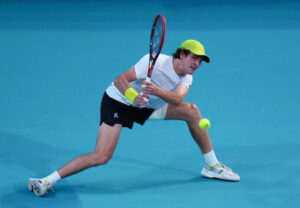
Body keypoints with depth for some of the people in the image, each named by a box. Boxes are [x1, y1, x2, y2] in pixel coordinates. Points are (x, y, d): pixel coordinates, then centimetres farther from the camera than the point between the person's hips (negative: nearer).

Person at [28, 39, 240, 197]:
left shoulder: (187, 78, -8)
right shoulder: (155, 62, -27)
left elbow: (177, 99, -29)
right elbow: (120, 79, -31)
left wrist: (157, 91, -48)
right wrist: (132, 95, -51)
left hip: (147, 105, 7)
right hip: (118, 101, -7)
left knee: (192, 111, -4)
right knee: (101, 157, -22)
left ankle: (212, 165, 11)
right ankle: (47, 181, -17)